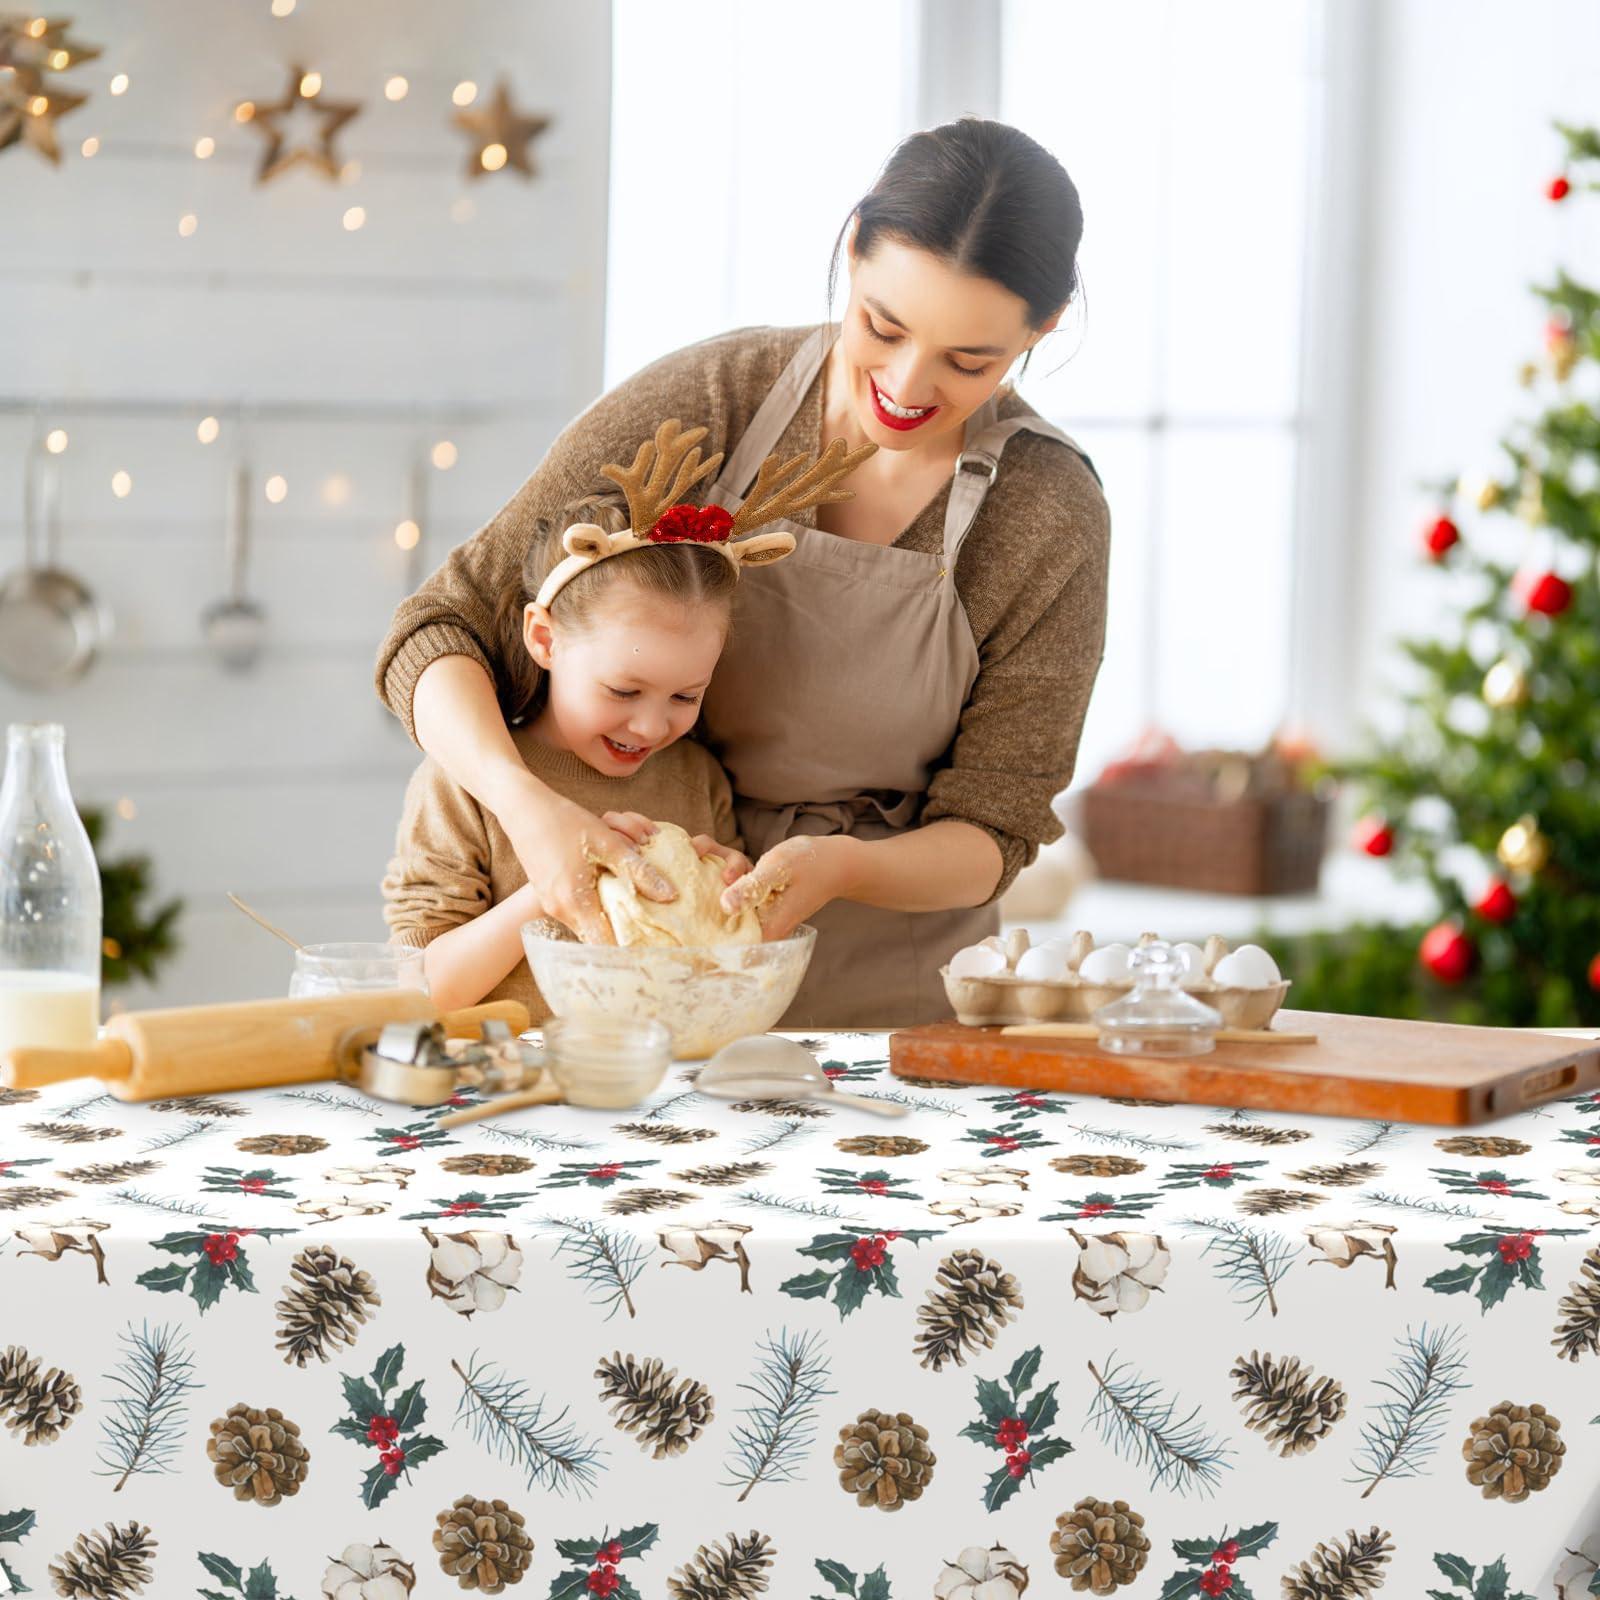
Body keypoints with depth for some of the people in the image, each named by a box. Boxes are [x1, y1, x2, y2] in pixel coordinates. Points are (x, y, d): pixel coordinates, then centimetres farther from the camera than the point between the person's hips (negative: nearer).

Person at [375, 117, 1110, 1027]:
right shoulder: (710, 401, -8)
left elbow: (988, 837, -3)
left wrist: (839, 867, -25)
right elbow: (441, 628, -7)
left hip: (891, 1006, 2)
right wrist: (526, 803, -27)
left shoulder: (1053, 521, -8)